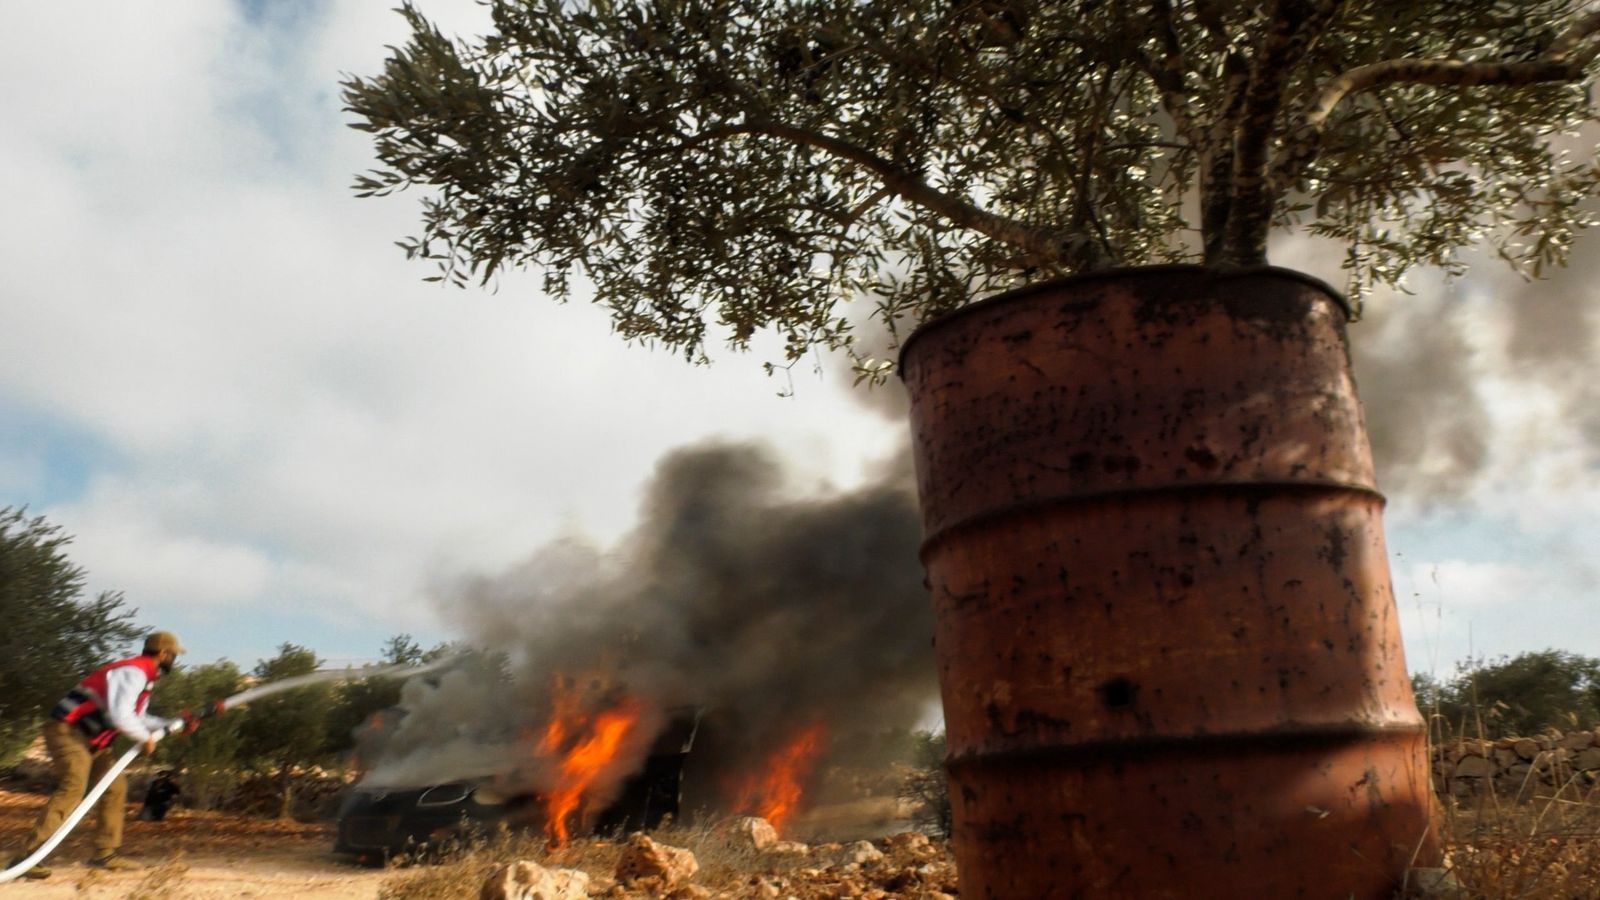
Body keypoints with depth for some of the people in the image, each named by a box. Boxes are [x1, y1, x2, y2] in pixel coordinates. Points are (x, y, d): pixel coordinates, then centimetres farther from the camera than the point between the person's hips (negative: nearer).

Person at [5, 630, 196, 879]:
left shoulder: (143, 677, 15)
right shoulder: (133, 672, -18)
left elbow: (137, 718, 24)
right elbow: (120, 716, -29)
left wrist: (175, 724, 19)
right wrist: (146, 738, -14)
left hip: (92, 740, 11)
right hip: (68, 731, -11)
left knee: (115, 788, 10)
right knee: (71, 789, -24)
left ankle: (105, 853, 15)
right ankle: (28, 857, -25)